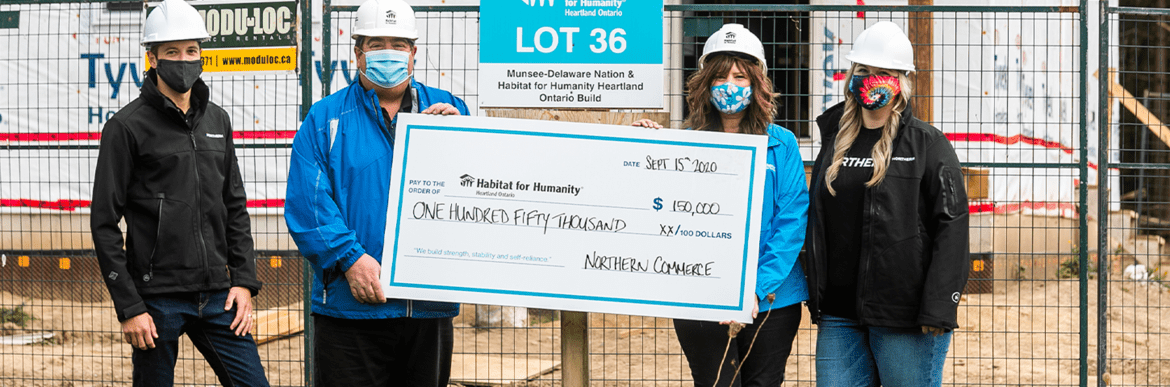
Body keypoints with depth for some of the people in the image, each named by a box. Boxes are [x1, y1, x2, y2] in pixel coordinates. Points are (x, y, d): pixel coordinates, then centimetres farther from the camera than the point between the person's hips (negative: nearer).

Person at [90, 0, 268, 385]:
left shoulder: (217, 120, 11)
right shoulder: (127, 126, -5)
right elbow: (105, 223, -7)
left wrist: (244, 281, 5)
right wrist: (129, 307, -11)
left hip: (217, 296, 5)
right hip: (158, 301, -5)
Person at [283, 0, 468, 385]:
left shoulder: (449, 110, 12)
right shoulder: (325, 119, 5)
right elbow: (307, 201, -6)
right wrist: (350, 258, -18)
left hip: (431, 307, 3)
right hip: (352, 308, -2)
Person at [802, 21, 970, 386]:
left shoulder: (928, 144, -2)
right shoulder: (835, 140, 14)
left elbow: (952, 224, -7)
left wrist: (937, 308, -14)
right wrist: (817, 300, 12)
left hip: (905, 318, -5)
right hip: (839, 317, 5)